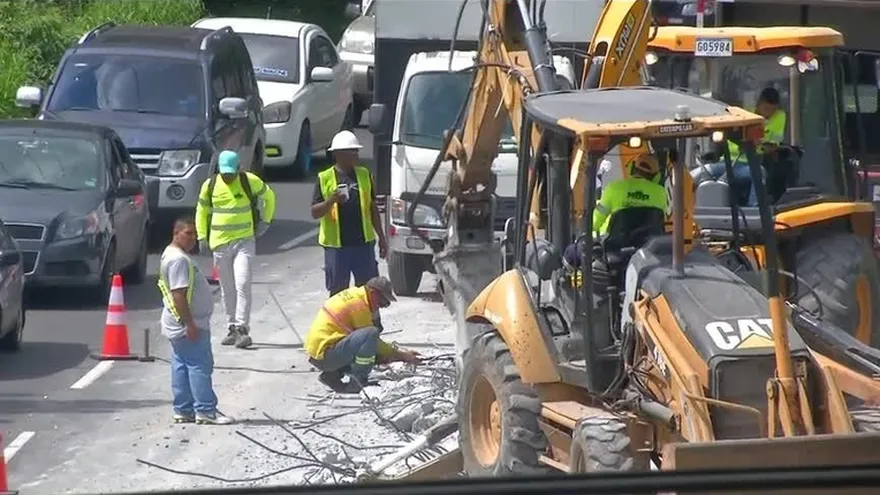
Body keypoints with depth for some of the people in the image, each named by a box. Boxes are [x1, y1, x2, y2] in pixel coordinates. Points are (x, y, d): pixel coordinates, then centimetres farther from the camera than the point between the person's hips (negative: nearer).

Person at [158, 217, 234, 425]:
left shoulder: (172, 255, 16)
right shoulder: (178, 259, -19)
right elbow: (179, 295, -24)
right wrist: (190, 324, -24)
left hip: (179, 327, 11)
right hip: (188, 325, -11)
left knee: (182, 366, 11)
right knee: (200, 365, -8)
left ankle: (183, 411, 14)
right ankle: (205, 411, -6)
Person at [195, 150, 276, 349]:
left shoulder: (250, 182, -4)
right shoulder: (210, 185, 1)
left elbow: (268, 196, 13)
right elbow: (201, 211, 14)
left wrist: (265, 221, 9)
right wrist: (202, 237, 8)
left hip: (244, 241, -3)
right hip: (220, 243, 3)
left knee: (242, 284, -15)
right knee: (227, 288, 9)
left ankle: (242, 329, -17)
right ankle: (232, 328, 18)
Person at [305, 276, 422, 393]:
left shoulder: (353, 294, 13)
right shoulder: (359, 305, -15)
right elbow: (373, 340, -9)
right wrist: (402, 355, -2)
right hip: (324, 353, -10)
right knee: (371, 333, -23)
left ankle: (332, 375, 12)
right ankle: (357, 382, -16)